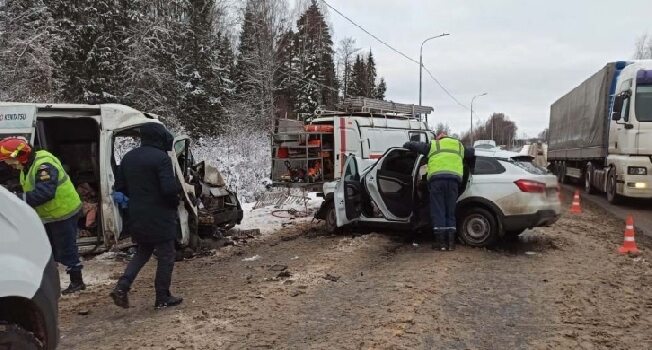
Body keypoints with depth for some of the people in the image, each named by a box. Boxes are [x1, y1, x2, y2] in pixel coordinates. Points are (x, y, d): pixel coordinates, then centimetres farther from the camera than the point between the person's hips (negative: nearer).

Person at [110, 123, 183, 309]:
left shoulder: (128, 157, 8)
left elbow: (119, 187, 12)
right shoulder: (161, 158, -17)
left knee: (143, 251, 23)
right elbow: (170, 188, -25)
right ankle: (163, 298, 13)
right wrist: (179, 186, -4)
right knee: (166, 255, 7)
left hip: (136, 216, 7)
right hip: (159, 217, -7)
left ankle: (122, 287, 9)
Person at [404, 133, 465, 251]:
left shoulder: (433, 145, 22)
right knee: (451, 212, 10)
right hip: (454, 178, 2)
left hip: (437, 178, -2)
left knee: (438, 211, 4)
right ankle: (451, 242, 7)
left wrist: (406, 145, 42)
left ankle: (441, 241, 3)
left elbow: (412, 144, 23)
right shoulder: (459, 145, 31)